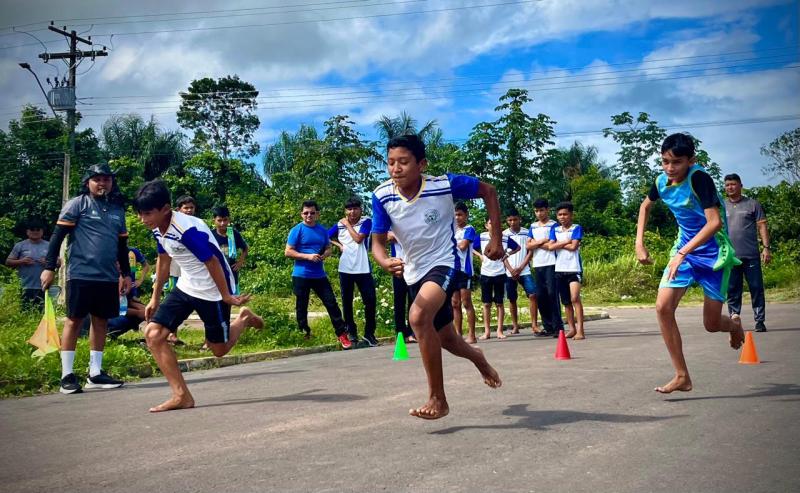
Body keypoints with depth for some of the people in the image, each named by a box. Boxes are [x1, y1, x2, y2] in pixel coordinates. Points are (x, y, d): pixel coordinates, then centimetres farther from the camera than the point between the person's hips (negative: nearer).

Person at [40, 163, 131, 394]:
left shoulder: (117, 209, 14)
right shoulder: (77, 204, -2)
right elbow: (57, 236, -5)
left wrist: (126, 273, 20)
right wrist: (49, 267, -10)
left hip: (108, 276, 6)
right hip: (81, 274, -5)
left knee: (101, 321, 8)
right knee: (74, 320, -1)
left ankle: (95, 373, 16)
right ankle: (67, 375, 5)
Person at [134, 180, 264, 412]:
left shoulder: (188, 230, -30)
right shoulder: (158, 230, -3)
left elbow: (212, 262, -23)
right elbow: (163, 260, 13)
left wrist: (226, 296, -14)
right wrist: (155, 297, 19)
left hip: (212, 291, -7)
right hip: (186, 287, 8)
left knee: (219, 349, 6)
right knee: (153, 334, -9)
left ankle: (244, 318, 37)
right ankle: (181, 395, -4)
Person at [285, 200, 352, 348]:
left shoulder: (322, 230, 9)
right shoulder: (297, 230, -6)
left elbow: (328, 249, 17)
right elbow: (288, 252, -9)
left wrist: (324, 255, -7)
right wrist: (308, 256, -18)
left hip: (319, 274, 4)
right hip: (301, 275, -4)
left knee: (331, 302, 0)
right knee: (301, 306, 4)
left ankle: (342, 334, 3)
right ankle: (304, 334, 17)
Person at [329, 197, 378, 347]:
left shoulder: (366, 221, -3)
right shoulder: (339, 225, 6)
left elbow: (358, 238, -15)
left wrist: (348, 225, -5)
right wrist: (338, 244, 3)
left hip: (363, 268, -2)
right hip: (345, 269, 2)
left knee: (370, 300, -5)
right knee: (347, 301, 9)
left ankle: (369, 333, 7)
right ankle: (351, 331, 22)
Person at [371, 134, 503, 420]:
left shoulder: (445, 184, -21)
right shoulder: (382, 196, -14)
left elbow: (488, 192, -5)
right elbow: (378, 242, -10)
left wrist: (496, 239, -6)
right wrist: (385, 262, -34)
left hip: (444, 264, -5)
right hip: (414, 272, 5)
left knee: (418, 317, -33)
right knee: (445, 339, 19)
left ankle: (438, 399, -20)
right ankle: (477, 358, 57)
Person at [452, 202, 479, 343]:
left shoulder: (469, 229, -2)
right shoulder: (452, 230, 18)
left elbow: (463, 245, -17)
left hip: (464, 270, -7)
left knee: (466, 303, -6)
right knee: (455, 304, 6)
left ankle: (471, 335, -4)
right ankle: (458, 334, 10)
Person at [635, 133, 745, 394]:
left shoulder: (699, 178, -23)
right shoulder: (662, 181, -3)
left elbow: (715, 222, -31)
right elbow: (645, 206, 19)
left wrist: (682, 253, -37)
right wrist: (639, 243, 10)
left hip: (713, 252, -5)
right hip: (684, 249, 6)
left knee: (711, 323, 1)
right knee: (663, 307, -13)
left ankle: (735, 325, 42)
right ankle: (682, 376, -3)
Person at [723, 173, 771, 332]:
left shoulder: (752, 204, 8)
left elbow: (762, 226, 4)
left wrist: (766, 247, -5)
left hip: (751, 255, -2)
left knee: (756, 288, -1)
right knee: (732, 290, 4)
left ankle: (759, 321, 6)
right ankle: (734, 320, 11)